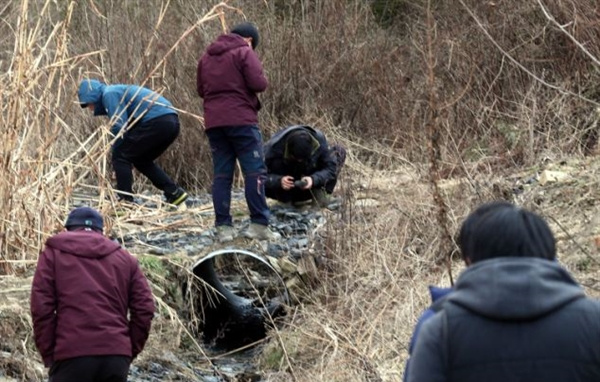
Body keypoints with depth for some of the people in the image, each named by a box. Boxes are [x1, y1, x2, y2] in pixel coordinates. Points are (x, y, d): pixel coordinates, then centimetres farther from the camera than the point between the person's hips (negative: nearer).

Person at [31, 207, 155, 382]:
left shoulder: (54, 253, 11)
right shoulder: (125, 258, 19)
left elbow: (41, 308, 0)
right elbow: (144, 308, 9)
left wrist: (49, 354, 4)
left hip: (72, 355, -3)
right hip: (116, 354, 3)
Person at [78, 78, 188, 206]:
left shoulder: (109, 94, -1)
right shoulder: (118, 91, 30)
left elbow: (119, 126, -10)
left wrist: (115, 151, 4)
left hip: (156, 121, -10)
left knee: (120, 156, -1)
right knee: (141, 160, 25)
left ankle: (125, 201, -3)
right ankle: (175, 193, 20)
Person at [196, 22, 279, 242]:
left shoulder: (206, 57, 17)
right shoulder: (244, 52, -3)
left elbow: (201, 90, 20)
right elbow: (258, 83, -12)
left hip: (214, 122, 6)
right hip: (241, 120, -6)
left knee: (221, 174, 6)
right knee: (254, 172, -3)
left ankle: (223, 227, 2)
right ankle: (258, 224, -8)